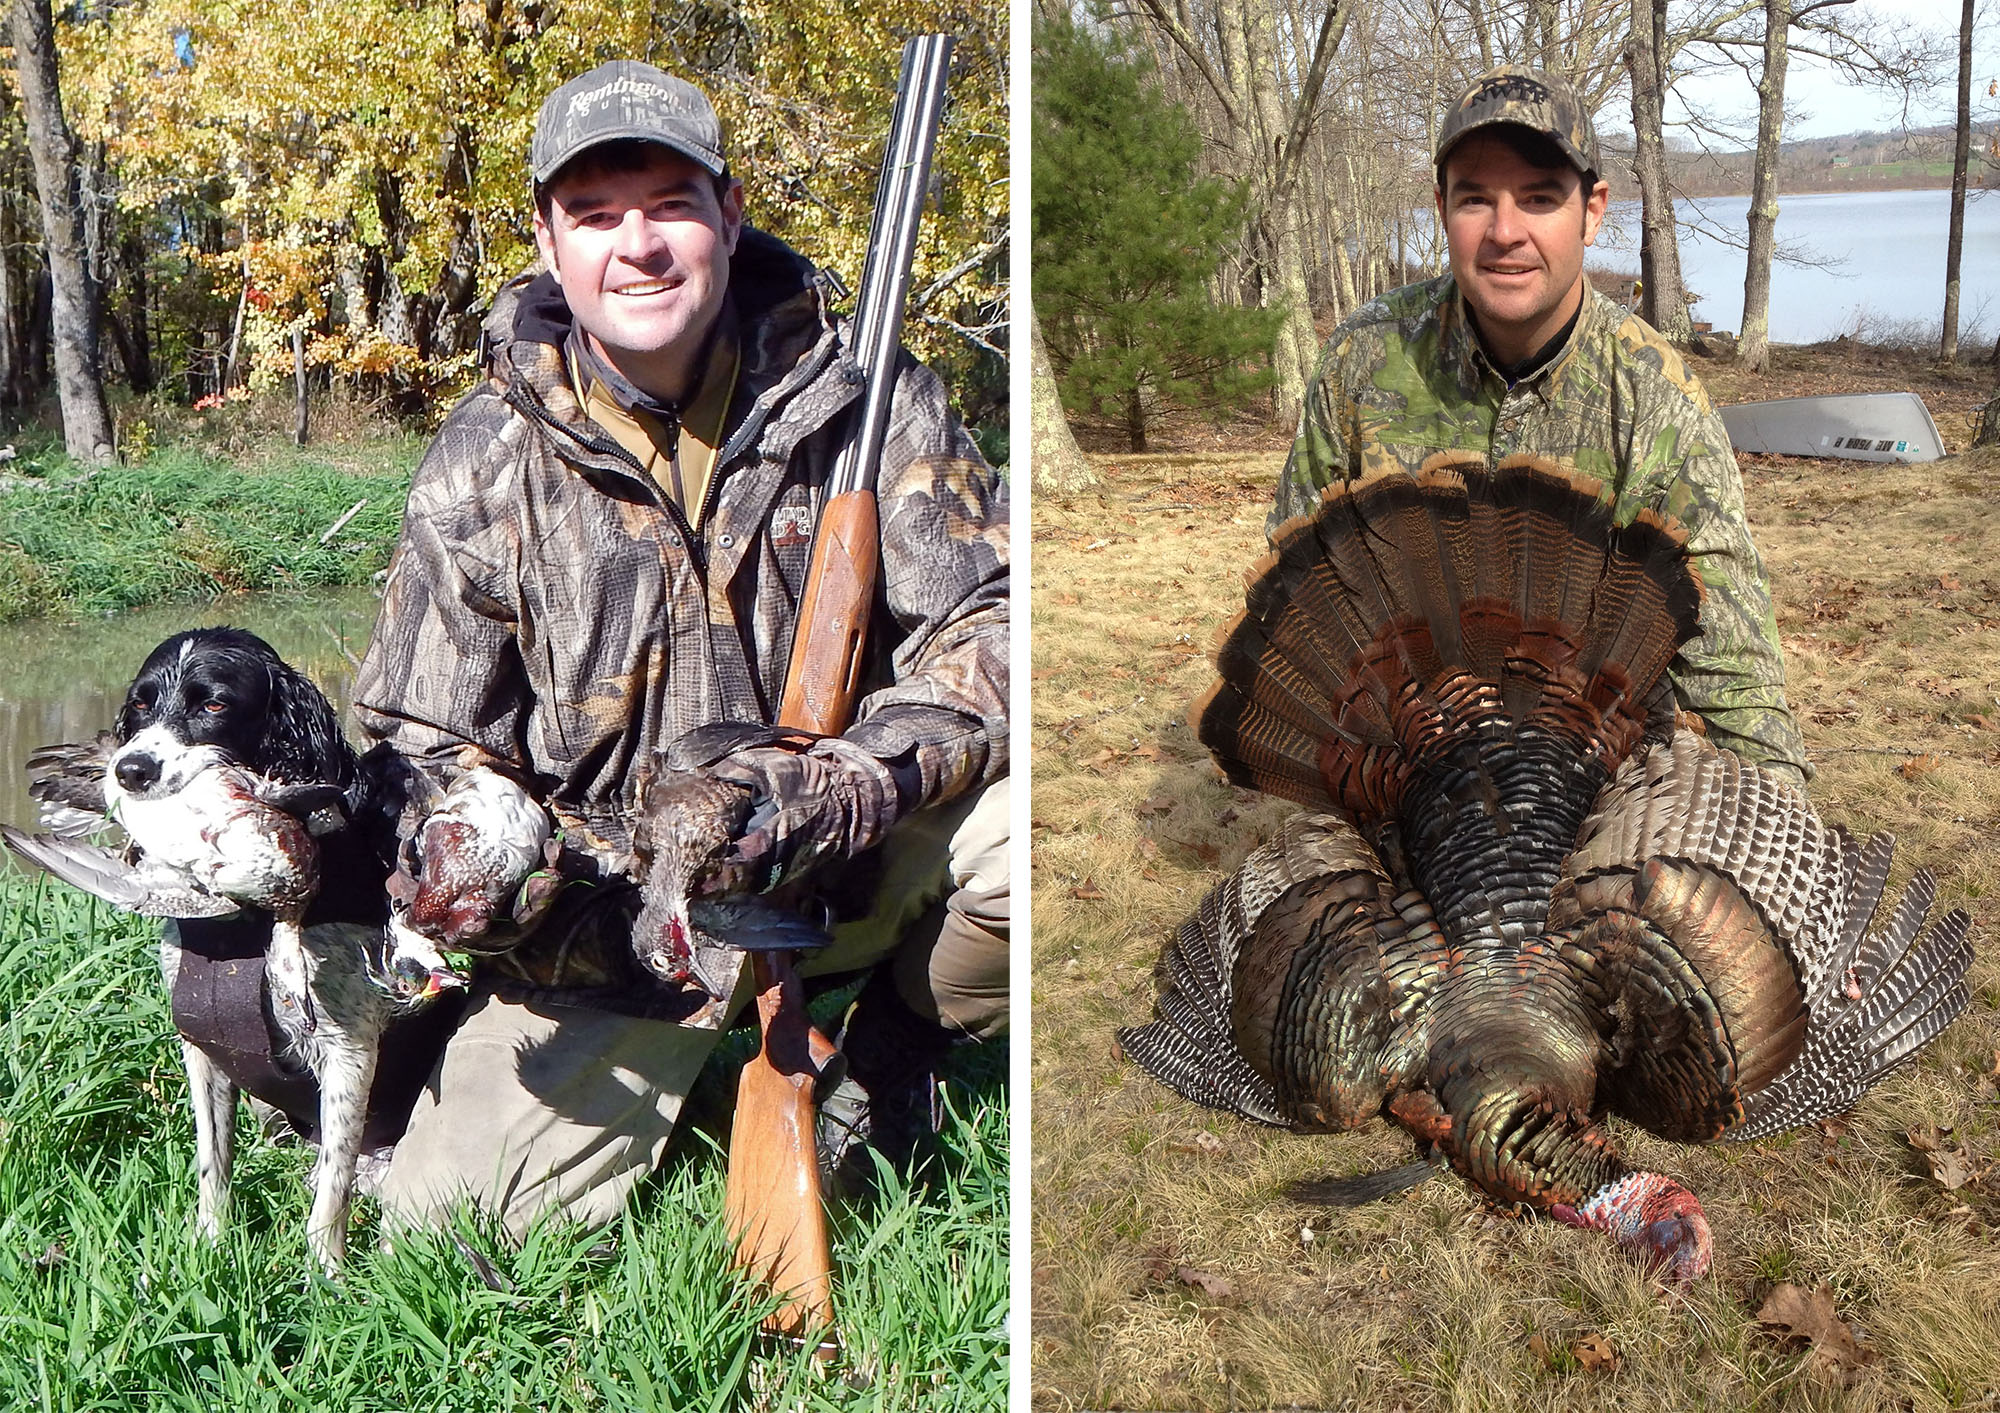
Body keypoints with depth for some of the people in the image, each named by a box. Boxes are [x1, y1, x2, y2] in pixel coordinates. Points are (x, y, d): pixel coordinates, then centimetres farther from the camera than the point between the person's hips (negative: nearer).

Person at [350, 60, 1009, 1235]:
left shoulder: (854, 392, -7)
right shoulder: (483, 472, -5)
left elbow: (993, 620, -12)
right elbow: (429, 755, 0)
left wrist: (860, 783, -31)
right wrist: (576, 933, -18)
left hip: (852, 861, 0)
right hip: (615, 917, 1)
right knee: (449, 1214, -12)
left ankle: (894, 1046, 2)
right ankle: (693, 1056, 18)